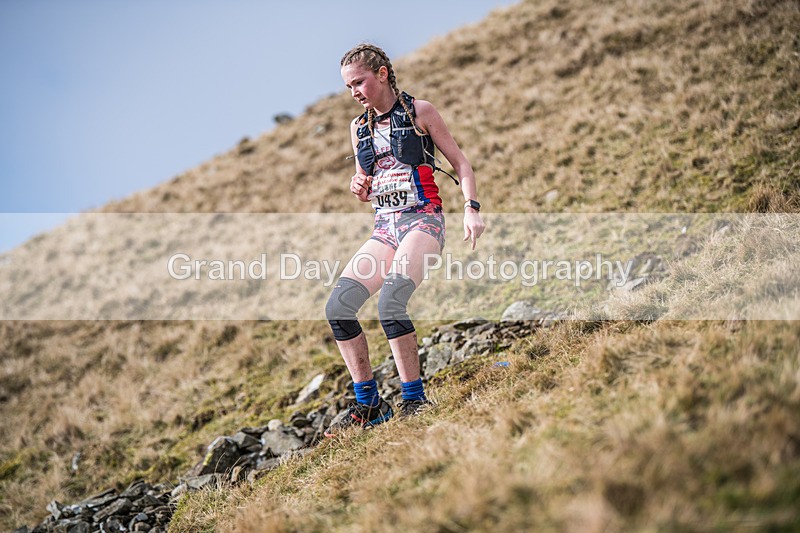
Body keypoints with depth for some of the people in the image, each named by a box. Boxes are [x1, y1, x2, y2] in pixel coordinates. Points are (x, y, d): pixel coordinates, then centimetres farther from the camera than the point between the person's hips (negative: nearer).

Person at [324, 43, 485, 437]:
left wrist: (472, 209, -13)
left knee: (390, 302, -28)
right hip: (385, 227, 6)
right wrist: (359, 189, -2)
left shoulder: (419, 112, 1)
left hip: (422, 220, -6)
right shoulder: (359, 128, 15)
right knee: (337, 308, -10)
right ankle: (369, 405, 0)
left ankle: (415, 401, -17)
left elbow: (460, 163, 2)